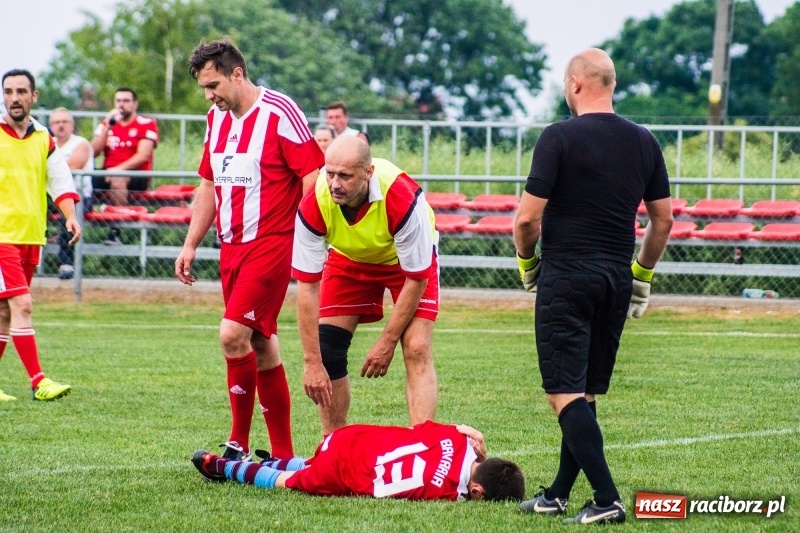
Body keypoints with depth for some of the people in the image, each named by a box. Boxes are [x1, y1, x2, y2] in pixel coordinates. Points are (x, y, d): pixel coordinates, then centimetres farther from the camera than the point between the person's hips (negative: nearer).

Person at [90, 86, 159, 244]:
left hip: (136, 176, -4)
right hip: (108, 174, 5)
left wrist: (118, 169, -21)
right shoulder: (106, 124, 18)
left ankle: (116, 232, -36)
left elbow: (143, 155, -10)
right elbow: (93, 152, 7)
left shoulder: (146, 124, 3)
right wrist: (107, 127, -3)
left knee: (117, 180, -39)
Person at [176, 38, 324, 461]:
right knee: (261, 345, 10)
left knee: (233, 335, -17)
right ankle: (283, 454, 15)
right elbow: (208, 185, 22)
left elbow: (314, 178, -14)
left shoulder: (279, 114, -12)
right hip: (232, 247, 8)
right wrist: (190, 245, 17)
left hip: (271, 244, -8)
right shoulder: (216, 119, 12)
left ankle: (239, 445, -7)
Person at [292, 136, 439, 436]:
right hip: (348, 259, 3)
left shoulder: (403, 201, -40)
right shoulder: (314, 206, -33)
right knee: (326, 349, -7)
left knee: (416, 351, -18)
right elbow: (307, 287, -25)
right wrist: (312, 363, -27)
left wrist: (387, 343, -22)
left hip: (406, 259, -3)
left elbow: (416, 280, -26)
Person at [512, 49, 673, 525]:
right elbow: (663, 220, 11)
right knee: (587, 392, 15)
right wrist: (643, 276, 22)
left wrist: (527, 264, 6)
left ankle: (607, 499, -16)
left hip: (566, 277, -6)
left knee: (566, 392, -5)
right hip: (617, 280, 6)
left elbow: (528, 217, -12)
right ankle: (558, 495, 23)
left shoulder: (559, 138, -11)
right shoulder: (644, 142, 6)